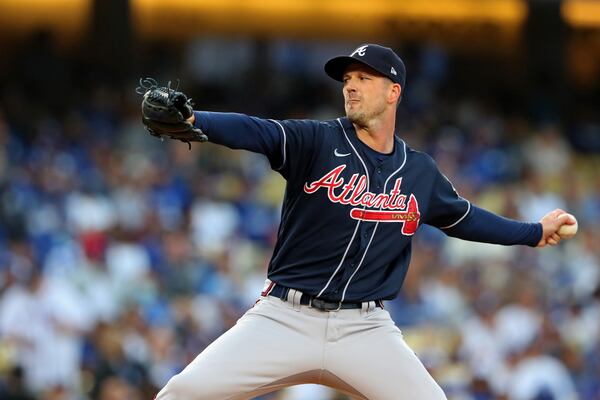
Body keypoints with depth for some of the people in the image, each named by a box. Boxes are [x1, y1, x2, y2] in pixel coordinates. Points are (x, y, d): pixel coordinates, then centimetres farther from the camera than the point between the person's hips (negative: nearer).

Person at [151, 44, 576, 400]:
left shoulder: (420, 172, 9)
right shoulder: (316, 141, -3)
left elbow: (462, 217, 28)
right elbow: (254, 132, -21)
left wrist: (536, 232, 32)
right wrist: (190, 120, -39)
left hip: (365, 330, 2)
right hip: (285, 318, -2)